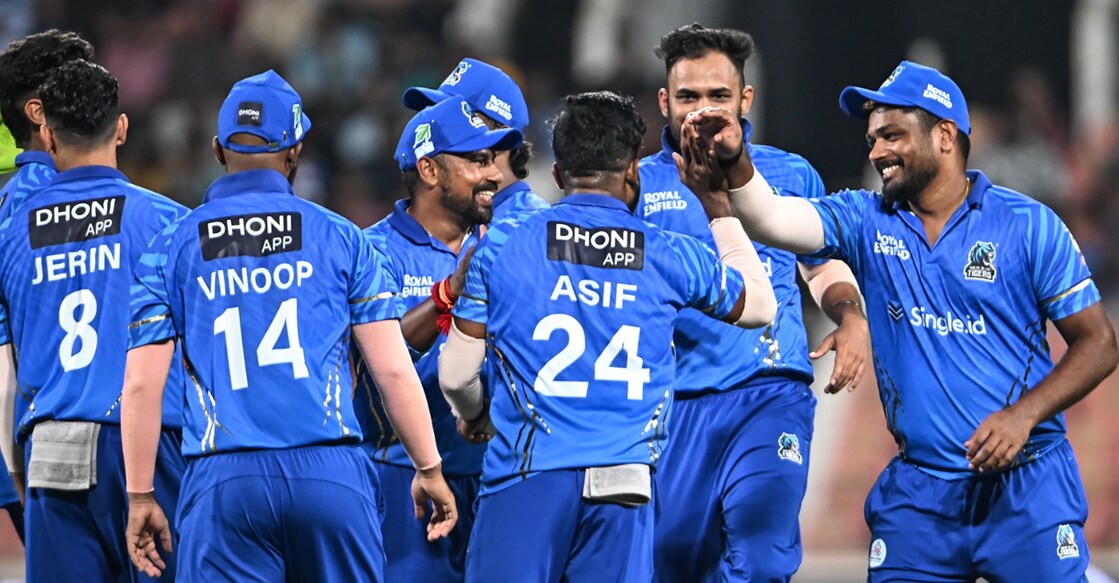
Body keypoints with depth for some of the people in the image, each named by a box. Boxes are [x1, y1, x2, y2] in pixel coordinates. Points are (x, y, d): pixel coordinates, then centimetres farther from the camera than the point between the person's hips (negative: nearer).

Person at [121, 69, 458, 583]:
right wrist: (428, 469, 15)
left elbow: (142, 385, 4)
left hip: (224, 483, 0)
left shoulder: (172, 248, 8)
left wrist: (140, 499, 10)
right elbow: (393, 370, 5)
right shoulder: (338, 237, 7)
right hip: (330, 473, 0)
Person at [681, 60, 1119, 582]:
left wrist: (1023, 415, -15)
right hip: (917, 492, 3)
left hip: (1026, 486, -3)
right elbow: (771, 220, -10)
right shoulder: (866, 221, 6)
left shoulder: (1028, 225, -2)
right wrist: (735, 166, -30)